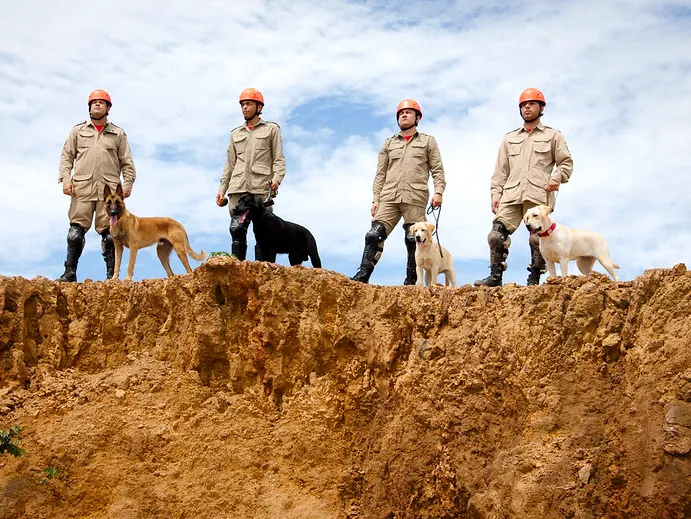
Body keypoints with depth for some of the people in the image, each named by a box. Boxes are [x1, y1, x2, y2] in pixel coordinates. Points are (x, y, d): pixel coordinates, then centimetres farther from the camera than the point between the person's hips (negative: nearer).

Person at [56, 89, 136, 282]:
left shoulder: (118, 134, 16)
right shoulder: (78, 131, 18)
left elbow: (127, 162, 12)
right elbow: (66, 157, 13)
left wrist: (128, 183, -1)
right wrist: (65, 178, -1)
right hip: (82, 188, 1)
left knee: (109, 233, -4)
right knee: (76, 231, -6)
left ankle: (112, 274, -1)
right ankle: (70, 272, -4)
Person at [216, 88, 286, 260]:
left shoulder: (271, 129, 13)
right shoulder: (235, 134, 24)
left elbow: (279, 158, 4)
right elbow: (229, 164, 22)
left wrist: (277, 178, -13)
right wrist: (222, 188, 12)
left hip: (262, 188, -3)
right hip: (238, 188, 3)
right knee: (237, 230, -6)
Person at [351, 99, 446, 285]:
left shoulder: (428, 141, 16)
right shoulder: (389, 144, 23)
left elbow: (437, 170, 8)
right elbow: (380, 174, 18)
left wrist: (438, 192, -7)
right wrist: (376, 199, 8)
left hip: (415, 199, -2)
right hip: (389, 198, 2)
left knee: (414, 240, -4)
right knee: (374, 235, -12)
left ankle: (410, 281, 2)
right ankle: (363, 275, -15)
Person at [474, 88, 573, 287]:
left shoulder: (553, 136, 15)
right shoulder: (509, 138, 24)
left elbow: (566, 163, 10)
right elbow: (500, 169, 20)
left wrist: (557, 178, -10)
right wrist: (496, 193, 9)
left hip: (539, 195, -3)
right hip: (511, 194, 3)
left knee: (538, 238, -6)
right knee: (497, 233, -10)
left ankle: (534, 280, 0)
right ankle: (495, 276, -8)